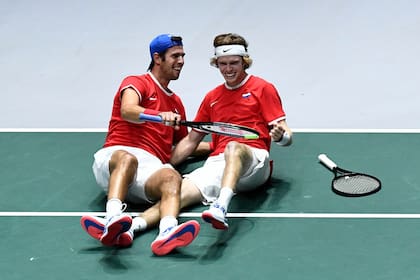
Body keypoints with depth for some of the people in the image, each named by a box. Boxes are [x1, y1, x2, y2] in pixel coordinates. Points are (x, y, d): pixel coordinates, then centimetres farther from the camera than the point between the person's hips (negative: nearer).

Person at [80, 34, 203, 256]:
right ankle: (113, 218, -67)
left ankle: (167, 232, -65)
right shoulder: (137, 83, 11)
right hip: (113, 157, -4)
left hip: (151, 166, 4)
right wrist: (160, 115, -30)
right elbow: (128, 111, -13)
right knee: (127, 158, -42)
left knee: (172, 177, -34)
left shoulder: (176, 103, 33)